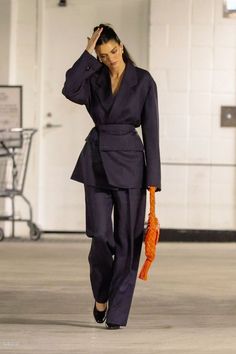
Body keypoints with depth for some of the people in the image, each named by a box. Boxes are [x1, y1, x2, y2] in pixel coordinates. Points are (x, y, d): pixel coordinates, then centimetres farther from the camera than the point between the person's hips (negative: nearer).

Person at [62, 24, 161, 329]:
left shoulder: (143, 81, -1)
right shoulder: (94, 80, 7)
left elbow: (150, 130, -3)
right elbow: (70, 90, -17)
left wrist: (153, 179, -7)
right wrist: (87, 54, -11)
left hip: (130, 162, -2)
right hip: (96, 161, 2)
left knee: (127, 240, -2)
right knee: (101, 236, -7)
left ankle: (117, 313, 7)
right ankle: (101, 295, 21)